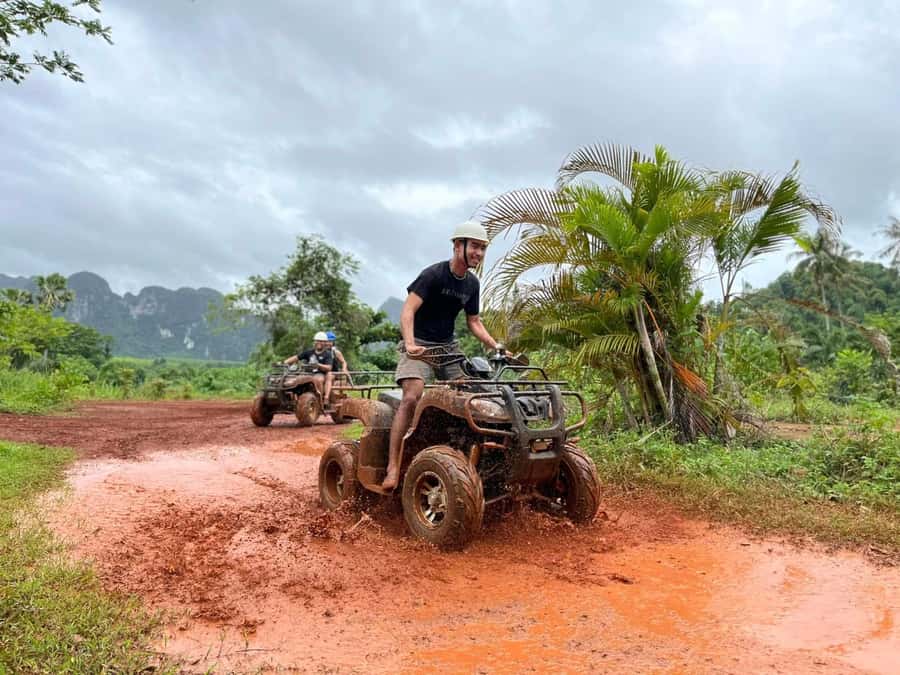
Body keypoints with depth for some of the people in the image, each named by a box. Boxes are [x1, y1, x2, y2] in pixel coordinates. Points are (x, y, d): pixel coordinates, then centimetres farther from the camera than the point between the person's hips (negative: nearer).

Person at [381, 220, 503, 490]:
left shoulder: (472, 284, 7)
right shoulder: (433, 274, -13)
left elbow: (474, 322, 15)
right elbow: (408, 310, -22)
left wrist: (496, 346, 1)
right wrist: (410, 343, -38)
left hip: (448, 347, 7)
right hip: (420, 346, -6)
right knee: (412, 397, -24)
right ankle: (393, 467, -23)